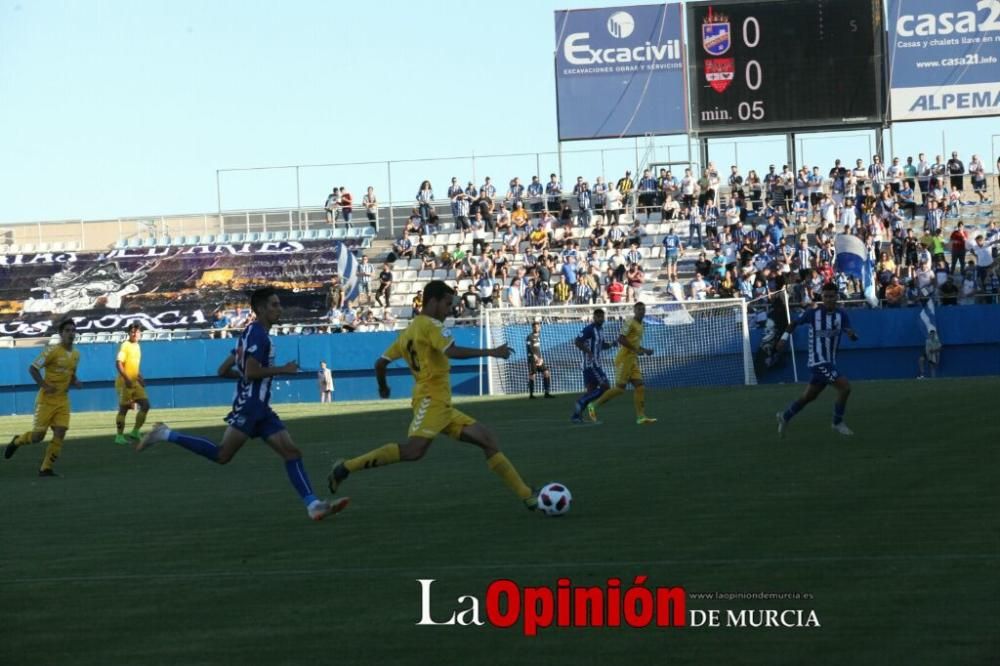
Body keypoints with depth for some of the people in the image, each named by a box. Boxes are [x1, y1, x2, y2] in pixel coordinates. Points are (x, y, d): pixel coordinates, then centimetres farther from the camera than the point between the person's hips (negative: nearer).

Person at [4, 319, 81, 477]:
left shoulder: (76, 354, 8)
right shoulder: (52, 351, -14)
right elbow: (32, 369, -14)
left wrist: (75, 382, 2)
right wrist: (45, 386, -22)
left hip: (63, 400, 6)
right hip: (47, 399, -6)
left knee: (60, 434, -7)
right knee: (38, 436, -3)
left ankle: (46, 468, 2)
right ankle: (17, 441, 30)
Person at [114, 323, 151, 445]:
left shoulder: (137, 346, 13)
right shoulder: (125, 346, -11)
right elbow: (118, 363, -20)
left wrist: (140, 377, 19)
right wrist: (126, 378, -26)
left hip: (135, 382, 8)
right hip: (125, 383, -8)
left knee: (145, 405, 2)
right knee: (123, 409, -4)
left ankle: (135, 432, 11)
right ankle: (119, 436, 3)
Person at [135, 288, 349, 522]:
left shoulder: (252, 333, 19)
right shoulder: (257, 334, -10)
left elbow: (223, 370, 21)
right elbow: (251, 372, -21)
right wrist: (282, 369, -13)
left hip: (261, 409, 10)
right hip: (248, 405, -10)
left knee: (292, 452, 0)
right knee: (222, 455, -13)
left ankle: (313, 505, -7)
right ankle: (166, 435, -6)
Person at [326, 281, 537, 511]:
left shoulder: (408, 331, 20)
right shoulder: (431, 325, -6)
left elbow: (381, 363, 21)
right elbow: (453, 352, -23)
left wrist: (383, 387, 40)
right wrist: (491, 352, -18)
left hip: (441, 406, 10)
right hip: (431, 400, -10)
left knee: (487, 439, 7)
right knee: (413, 451, -24)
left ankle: (527, 497, 4)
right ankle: (347, 467, -16)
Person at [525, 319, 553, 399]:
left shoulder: (538, 336, 15)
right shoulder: (529, 337, -8)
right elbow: (530, 350, -16)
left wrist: (540, 359, 10)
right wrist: (536, 358, -24)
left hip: (539, 359, 7)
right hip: (532, 360, -7)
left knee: (546, 373, -1)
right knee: (532, 376, -4)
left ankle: (547, 393, 2)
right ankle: (531, 394, 5)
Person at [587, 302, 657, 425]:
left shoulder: (640, 325, 18)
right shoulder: (630, 323, -11)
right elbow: (621, 339, -22)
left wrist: (645, 350, 14)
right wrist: (636, 349, -21)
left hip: (633, 360, 9)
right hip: (624, 359, -9)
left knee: (640, 387, -2)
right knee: (620, 388, -8)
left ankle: (641, 417, -6)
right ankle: (594, 406, 5)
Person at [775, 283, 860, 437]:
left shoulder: (841, 314, 0)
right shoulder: (812, 313, -10)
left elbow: (853, 336, -8)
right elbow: (794, 323, 8)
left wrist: (851, 333, -31)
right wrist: (784, 338, -3)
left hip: (830, 362, 6)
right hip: (818, 361, -6)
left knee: (809, 396, 19)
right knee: (845, 387, -17)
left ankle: (785, 417, 40)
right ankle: (838, 423, 1)